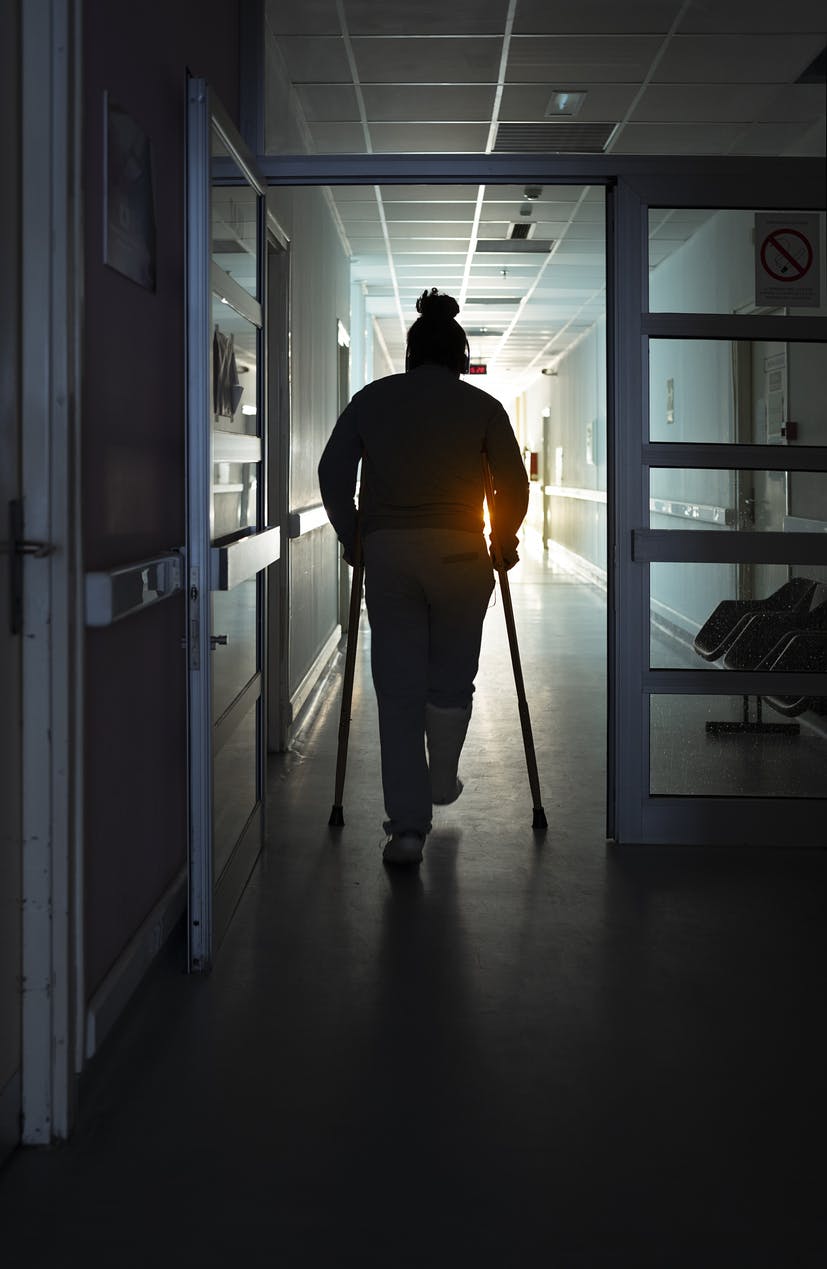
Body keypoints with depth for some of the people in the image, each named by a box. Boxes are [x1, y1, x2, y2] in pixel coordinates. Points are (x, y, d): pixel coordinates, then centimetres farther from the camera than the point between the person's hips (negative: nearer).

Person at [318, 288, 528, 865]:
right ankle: (443, 780, 36)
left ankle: (408, 825, -1)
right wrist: (503, 541, 18)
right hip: (459, 552, -1)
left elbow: (333, 471, 6)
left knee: (398, 687, 3)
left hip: (387, 550, 1)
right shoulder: (481, 405, 6)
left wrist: (353, 538, 17)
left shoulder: (373, 398, 10)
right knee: (451, 675, 19)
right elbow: (514, 483, 3)